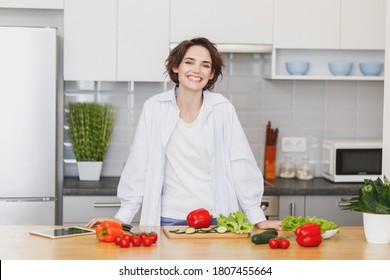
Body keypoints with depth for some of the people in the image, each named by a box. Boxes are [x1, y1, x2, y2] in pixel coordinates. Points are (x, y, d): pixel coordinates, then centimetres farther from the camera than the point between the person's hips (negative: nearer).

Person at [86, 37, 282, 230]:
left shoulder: (222, 109, -3)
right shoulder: (154, 108, -3)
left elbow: (240, 164, -1)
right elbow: (139, 167, 0)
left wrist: (258, 219, -3)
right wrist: (122, 217, -2)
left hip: (216, 220, 0)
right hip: (168, 220, 0)